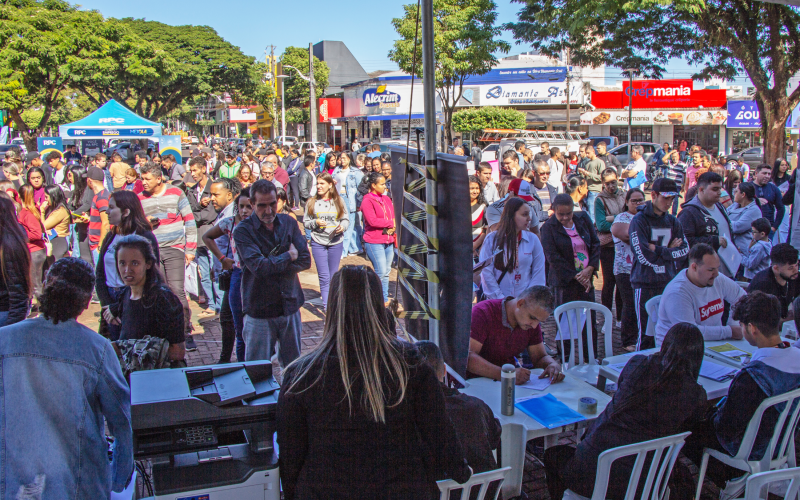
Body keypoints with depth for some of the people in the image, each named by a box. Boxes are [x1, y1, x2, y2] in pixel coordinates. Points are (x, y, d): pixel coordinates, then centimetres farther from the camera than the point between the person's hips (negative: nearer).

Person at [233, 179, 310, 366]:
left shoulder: (288, 223, 6)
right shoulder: (243, 230, -8)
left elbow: (305, 260, -1)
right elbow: (259, 267, -20)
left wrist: (274, 266, -13)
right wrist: (289, 256, -7)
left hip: (290, 306, 4)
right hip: (259, 311, -4)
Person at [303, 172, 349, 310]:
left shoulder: (339, 201, 2)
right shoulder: (312, 202, 2)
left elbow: (346, 219, 6)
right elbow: (305, 222, 5)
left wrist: (342, 227, -15)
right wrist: (315, 223, -15)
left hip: (336, 242, 1)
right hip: (318, 243, -1)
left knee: (333, 276, 12)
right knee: (324, 277, -4)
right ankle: (327, 307, -3)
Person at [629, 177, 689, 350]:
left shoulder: (673, 221, 11)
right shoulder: (639, 221, -7)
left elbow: (684, 249, 2)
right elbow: (644, 256, -16)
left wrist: (659, 250, -10)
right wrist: (670, 251, -5)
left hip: (669, 283, 5)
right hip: (645, 284, -5)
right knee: (646, 334, -2)